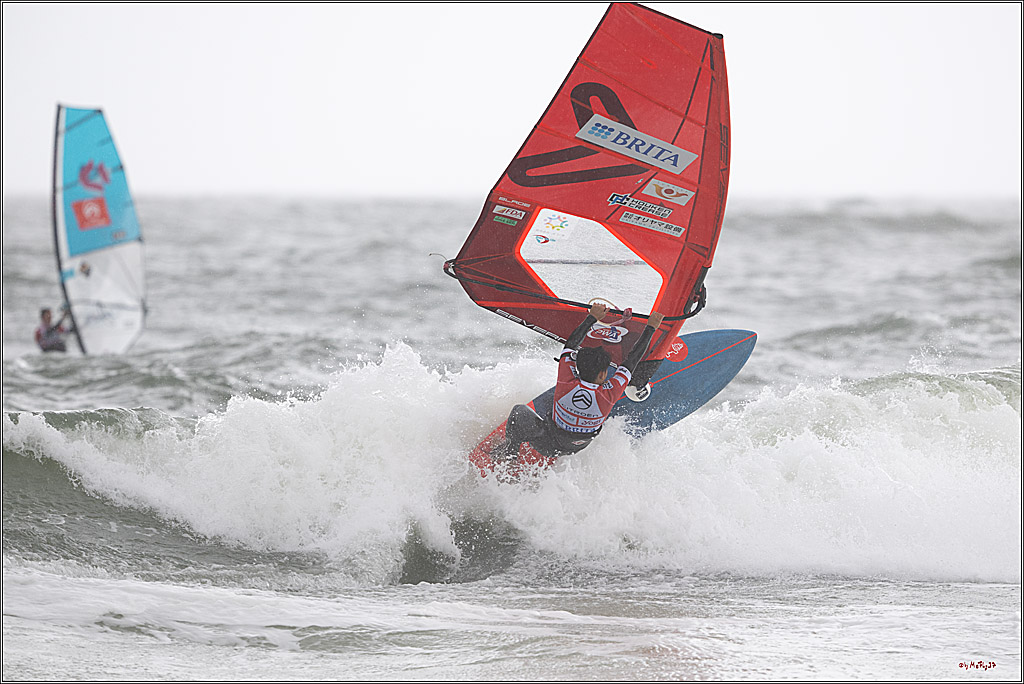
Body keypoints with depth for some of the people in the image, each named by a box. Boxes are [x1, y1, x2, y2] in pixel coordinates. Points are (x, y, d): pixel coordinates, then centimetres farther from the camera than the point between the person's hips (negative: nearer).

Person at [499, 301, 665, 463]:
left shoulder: (566, 382, -29)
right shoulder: (608, 395, -30)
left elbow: (570, 344, -12)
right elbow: (632, 360, -19)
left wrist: (592, 317, 0)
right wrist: (651, 327, -9)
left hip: (548, 446, -2)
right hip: (575, 449, 2)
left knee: (520, 411, 8)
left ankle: (508, 454, 14)